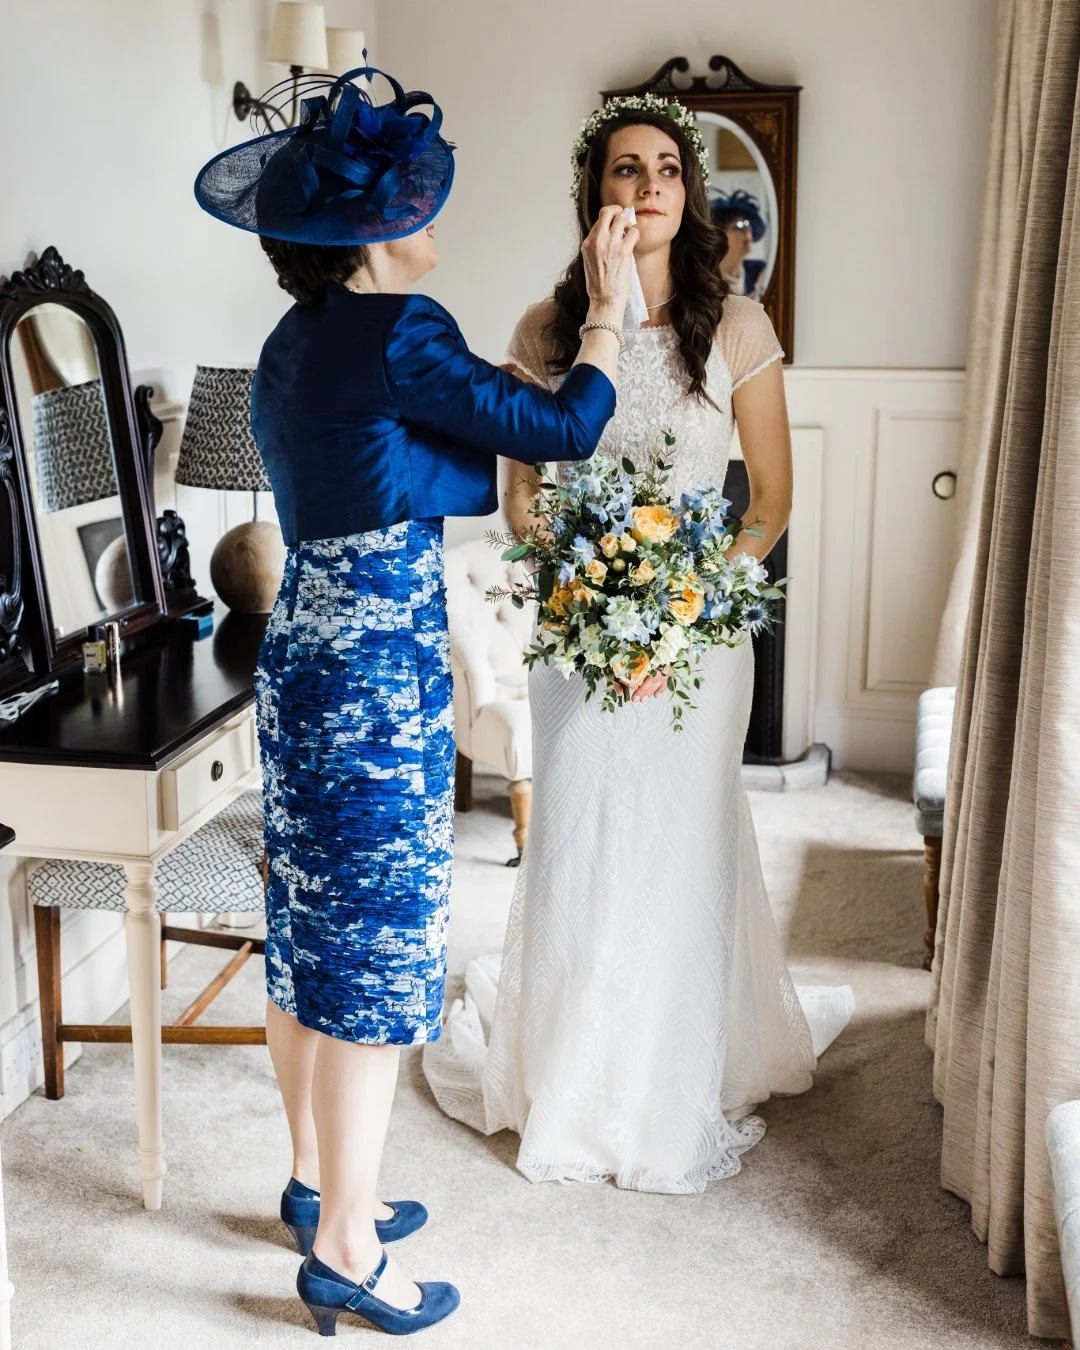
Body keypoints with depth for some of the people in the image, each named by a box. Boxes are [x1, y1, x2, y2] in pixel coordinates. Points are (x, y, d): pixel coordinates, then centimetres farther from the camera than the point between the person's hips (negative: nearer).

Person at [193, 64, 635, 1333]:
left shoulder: (295, 344, 12)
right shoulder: (395, 334, -16)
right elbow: (564, 429, -11)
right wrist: (607, 314, 3)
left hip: (302, 659, 9)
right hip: (380, 679, -9)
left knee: (311, 937, 17)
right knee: (375, 948, -1)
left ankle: (317, 1181, 33)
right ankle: (344, 1249, 10)